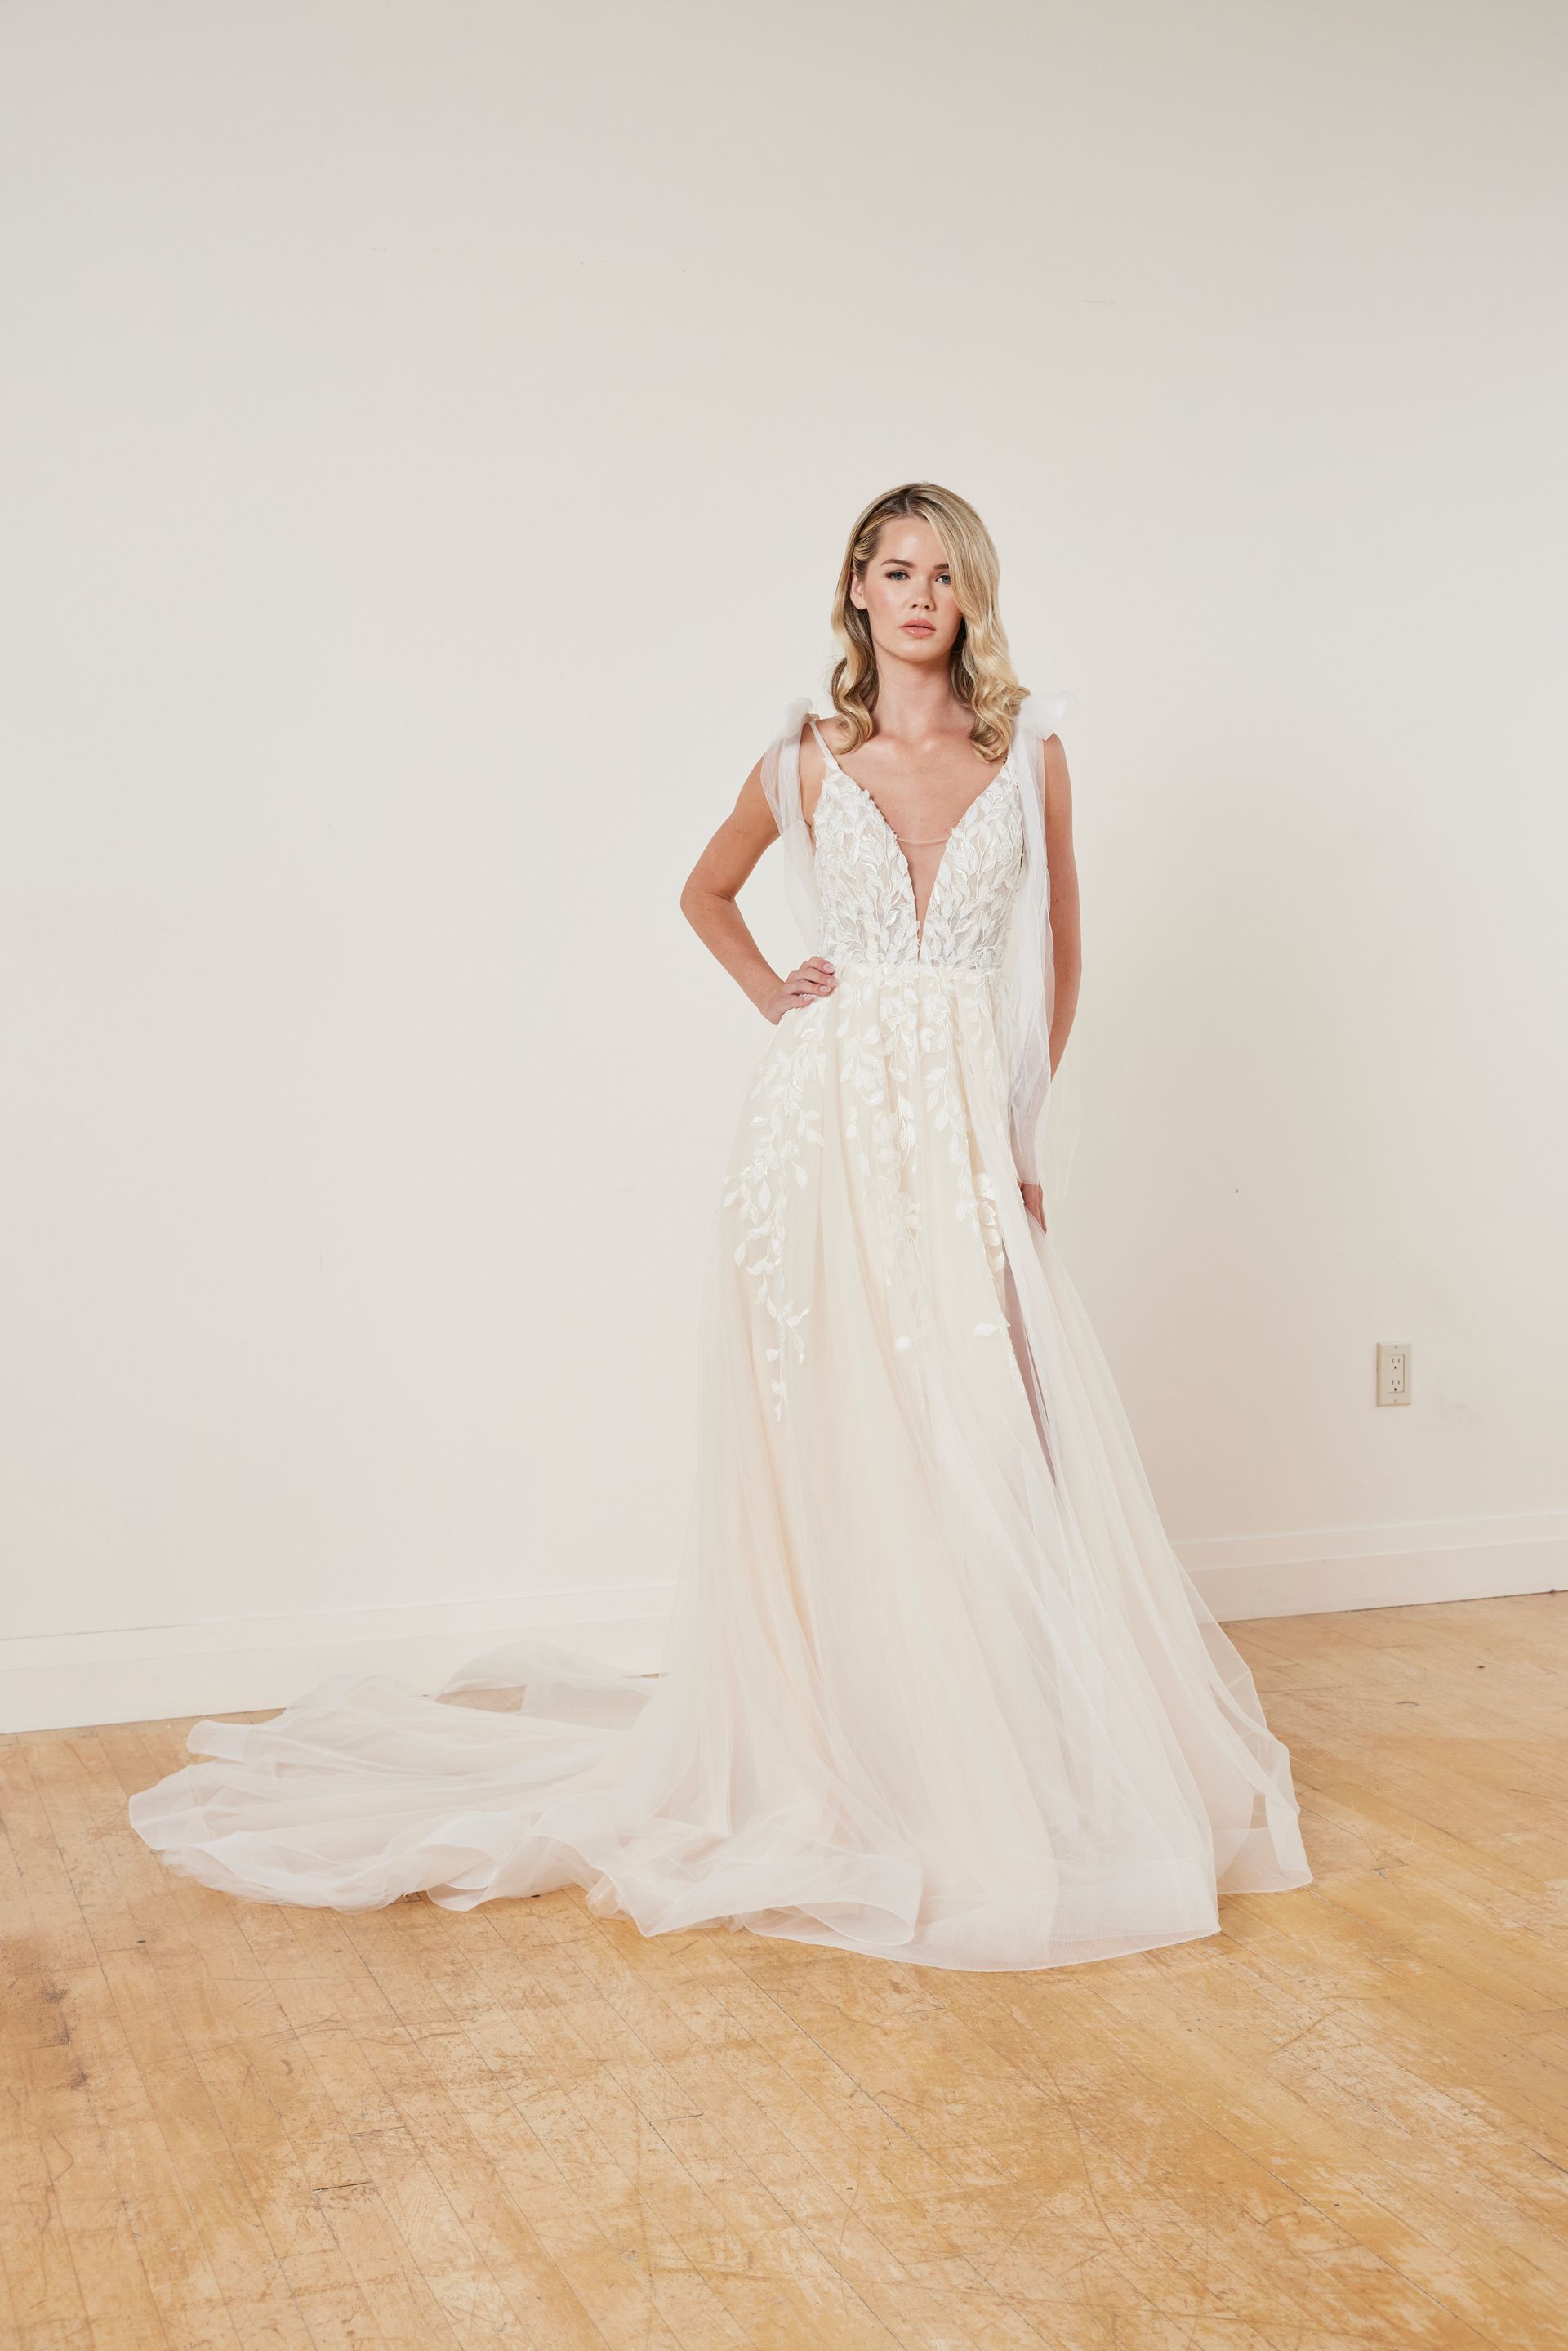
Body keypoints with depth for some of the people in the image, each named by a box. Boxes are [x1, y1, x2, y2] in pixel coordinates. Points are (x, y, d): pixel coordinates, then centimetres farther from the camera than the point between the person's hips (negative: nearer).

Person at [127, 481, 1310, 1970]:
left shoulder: (1029, 752, 6)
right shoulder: (807, 756, 5)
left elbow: (1058, 955, 14)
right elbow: (707, 890, 22)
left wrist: (1020, 1123, 11)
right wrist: (772, 997, 6)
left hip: (965, 1133, 1)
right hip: (826, 1120, -1)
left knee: (984, 1447, 1)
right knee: (826, 1443, 1)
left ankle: (1008, 1765, 16)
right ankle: (831, 1755, 14)